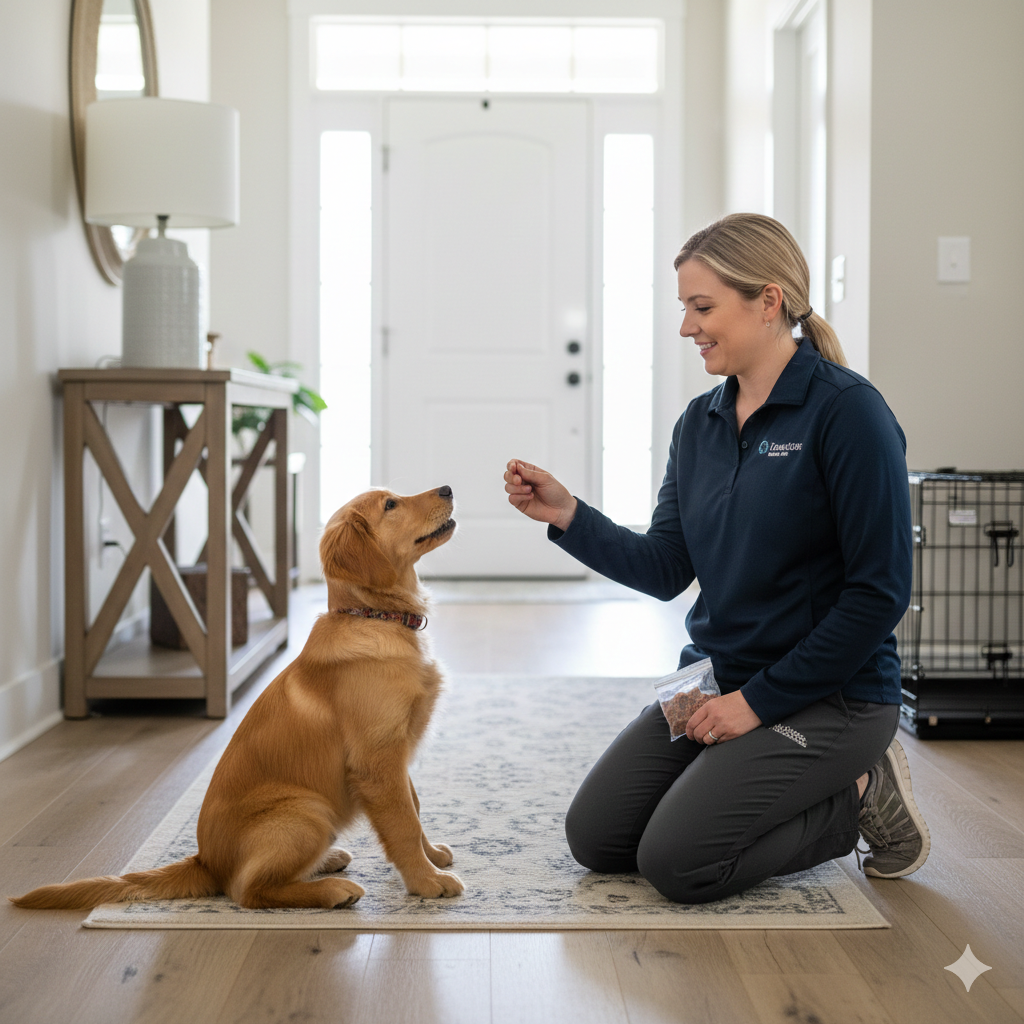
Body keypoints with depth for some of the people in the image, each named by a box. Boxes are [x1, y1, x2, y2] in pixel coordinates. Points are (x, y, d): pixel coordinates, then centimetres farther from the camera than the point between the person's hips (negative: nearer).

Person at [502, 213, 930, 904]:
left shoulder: (847, 412, -17)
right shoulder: (700, 422, 6)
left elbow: (880, 592, -18)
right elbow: (666, 568, 5)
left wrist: (760, 700, -17)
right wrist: (566, 515, -9)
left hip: (828, 692, -7)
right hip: (715, 678, 7)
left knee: (678, 862, -17)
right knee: (595, 838, 2)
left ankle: (857, 796, 5)